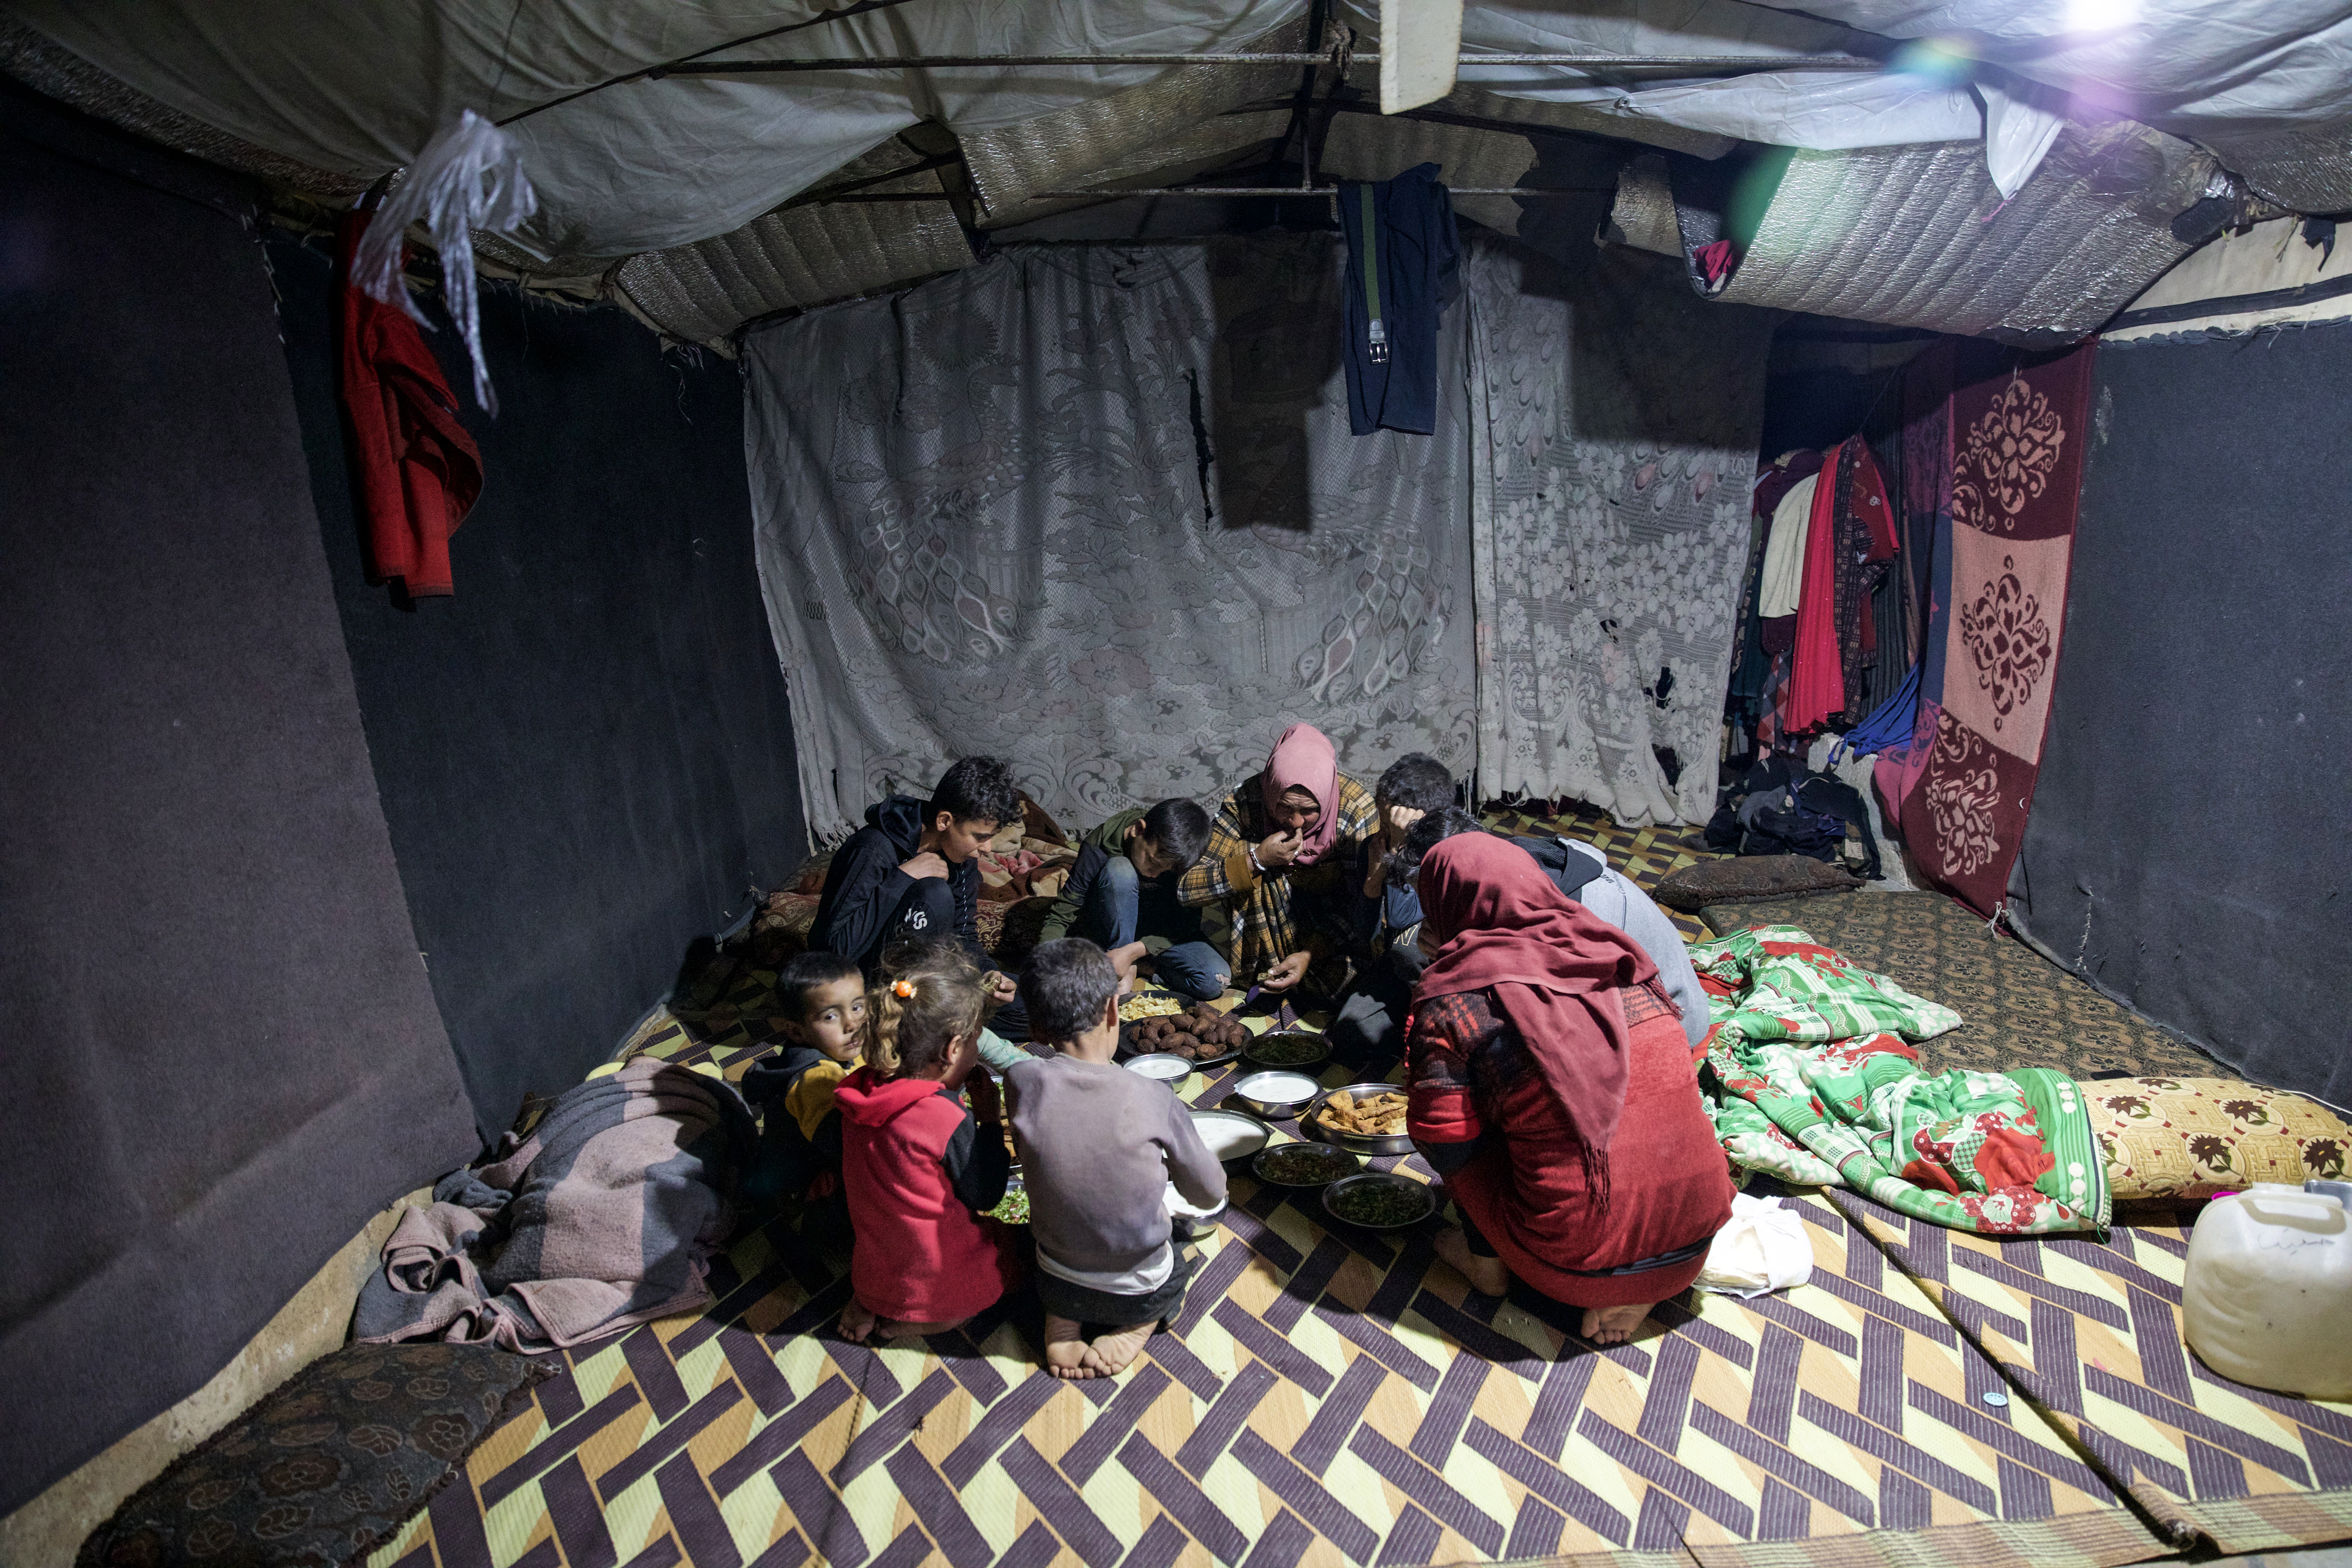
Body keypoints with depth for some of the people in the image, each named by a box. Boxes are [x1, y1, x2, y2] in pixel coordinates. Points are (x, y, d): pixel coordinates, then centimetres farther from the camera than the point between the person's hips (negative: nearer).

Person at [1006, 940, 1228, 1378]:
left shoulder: (1021, 1084, -19)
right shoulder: (1152, 1097, -21)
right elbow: (1210, 1194, -5)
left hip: (1058, 1287, 1)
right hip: (1143, 1293, -1)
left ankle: (1062, 1321, 9)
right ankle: (1137, 1325, 6)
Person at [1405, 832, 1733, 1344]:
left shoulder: (1454, 999, -13)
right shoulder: (1611, 952, 4)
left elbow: (1442, 1143, -7)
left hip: (1582, 1265, -5)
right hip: (1693, 1249, 5)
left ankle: (1488, 1260, 21)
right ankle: (1637, 1289, 16)